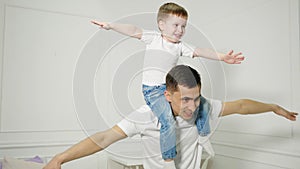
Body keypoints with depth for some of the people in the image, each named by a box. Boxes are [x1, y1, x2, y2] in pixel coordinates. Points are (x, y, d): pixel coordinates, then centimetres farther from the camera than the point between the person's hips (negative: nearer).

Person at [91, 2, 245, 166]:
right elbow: (134, 31, -8)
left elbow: (199, 51, -2)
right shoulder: (154, 38, 0)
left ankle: (203, 139, 25)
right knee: (168, 120, -26)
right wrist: (110, 25, -17)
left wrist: (222, 57, -15)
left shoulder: (180, 46, 9)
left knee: (202, 103, 6)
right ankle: (168, 159, -9)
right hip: (152, 90, -6)